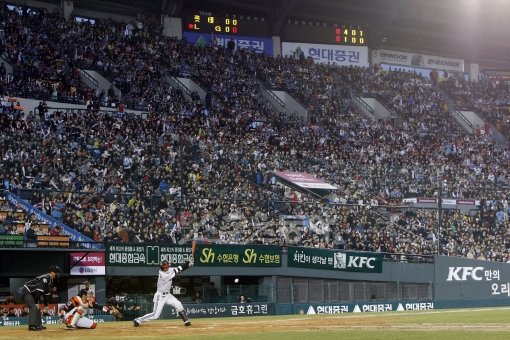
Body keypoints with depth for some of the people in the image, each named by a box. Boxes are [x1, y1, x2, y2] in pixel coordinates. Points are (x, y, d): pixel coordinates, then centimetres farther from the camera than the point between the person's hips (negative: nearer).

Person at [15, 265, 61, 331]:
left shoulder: (50, 280, 12)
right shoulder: (45, 278, -20)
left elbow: (46, 293, 18)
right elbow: (38, 290, -27)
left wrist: (46, 305, 15)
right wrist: (36, 302, -28)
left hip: (30, 293, 11)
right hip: (25, 291, -11)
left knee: (37, 308, 14)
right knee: (34, 307, -19)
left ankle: (38, 324, 19)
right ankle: (32, 326, -23)